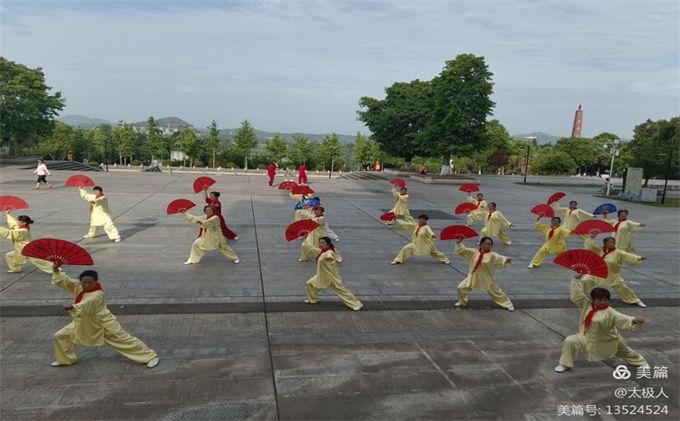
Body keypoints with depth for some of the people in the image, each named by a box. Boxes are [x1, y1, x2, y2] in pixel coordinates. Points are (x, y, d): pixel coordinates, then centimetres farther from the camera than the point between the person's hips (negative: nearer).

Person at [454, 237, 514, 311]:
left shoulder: (492, 255, -12)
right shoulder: (474, 252, -7)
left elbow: (500, 258, -29)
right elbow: (462, 250, -5)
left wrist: (506, 260, -50)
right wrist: (459, 243, -19)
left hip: (487, 279, -2)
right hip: (473, 277, 2)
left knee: (496, 292, 8)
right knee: (461, 288, 3)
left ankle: (508, 305, 30)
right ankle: (462, 302, 29)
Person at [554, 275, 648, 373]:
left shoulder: (610, 312, -23)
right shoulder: (587, 305, -13)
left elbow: (622, 319, -33)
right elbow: (577, 294, -13)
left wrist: (633, 320, -54)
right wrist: (577, 279, -18)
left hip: (607, 341, -2)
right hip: (588, 338, 2)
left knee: (624, 351, 23)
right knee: (570, 342, -16)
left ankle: (640, 362, 54)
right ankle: (565, 364, 1)